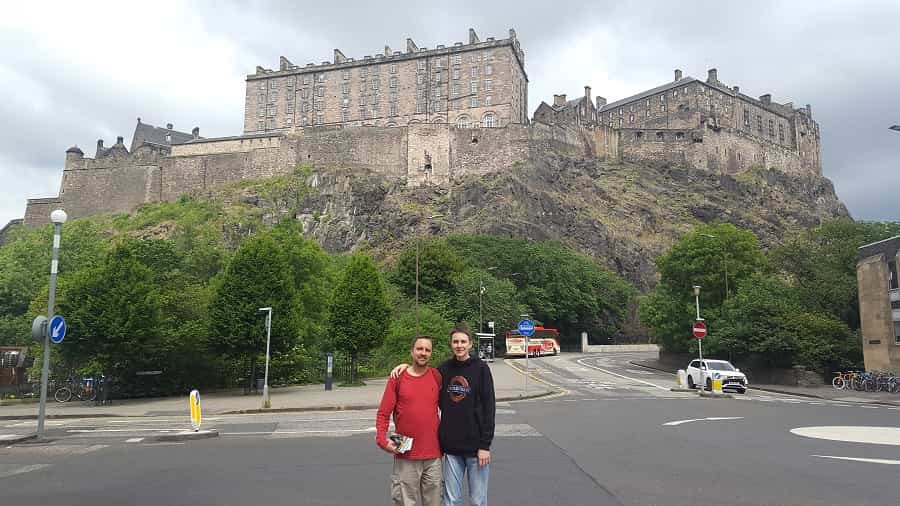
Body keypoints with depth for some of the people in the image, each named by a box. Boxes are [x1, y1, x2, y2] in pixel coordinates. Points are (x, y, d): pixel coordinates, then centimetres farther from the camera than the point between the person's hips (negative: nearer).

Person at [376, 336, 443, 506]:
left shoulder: (437, 376, 3)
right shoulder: (397, 378, -3)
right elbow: (383, 414, -1)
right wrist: (382, 440, -13)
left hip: (433, 455, 2)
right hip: (406, 456, -2)